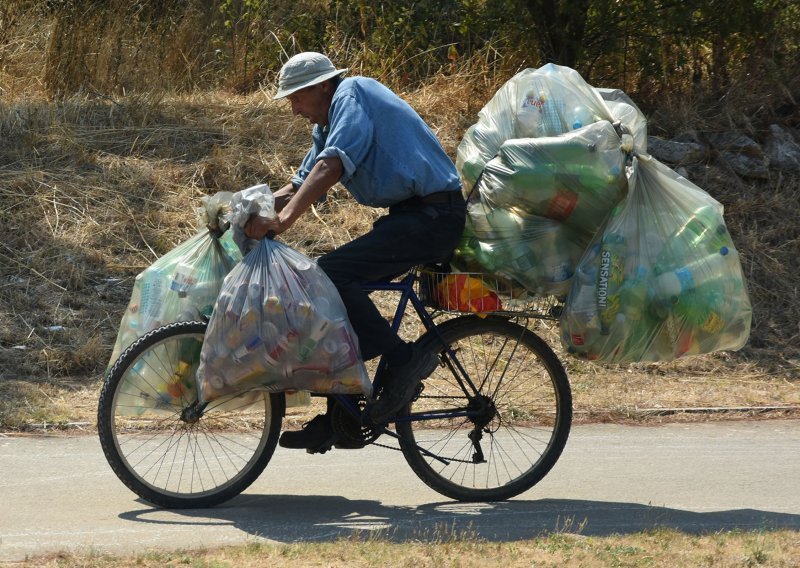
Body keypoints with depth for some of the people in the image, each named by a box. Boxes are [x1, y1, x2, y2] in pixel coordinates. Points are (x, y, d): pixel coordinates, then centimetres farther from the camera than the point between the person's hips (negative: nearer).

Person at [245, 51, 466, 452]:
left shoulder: (353, 94, -10)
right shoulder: (327, 125, 21)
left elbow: (331, 166, -24)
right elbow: (300, 184, 22)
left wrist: (283, 219, -32)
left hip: (433, 216, -10)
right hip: (409, 216, 10)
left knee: (332, 273, -23)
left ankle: (403, 359, -16)